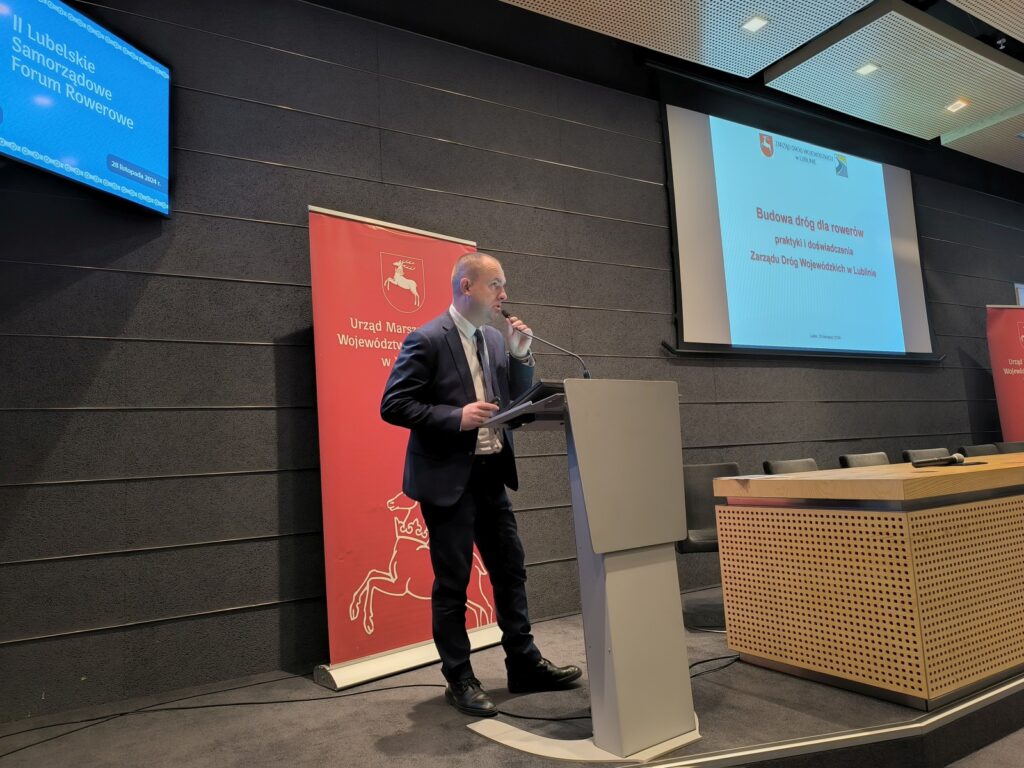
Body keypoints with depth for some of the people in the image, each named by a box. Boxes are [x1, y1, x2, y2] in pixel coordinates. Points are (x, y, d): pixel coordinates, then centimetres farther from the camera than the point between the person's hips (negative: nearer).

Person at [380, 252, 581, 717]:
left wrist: (521, 354, -3)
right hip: (448, 479, -7)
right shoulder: (426, 340, -12)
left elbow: (518, 402, 12)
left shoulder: (496, 339, 10)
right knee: (452, 583, 4)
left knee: (511, 570, 14)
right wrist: (455, 416, -24)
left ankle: (524, 665, 29)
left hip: (491, 475, 7)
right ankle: (459, 680, 21)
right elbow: (392, 405, -15)